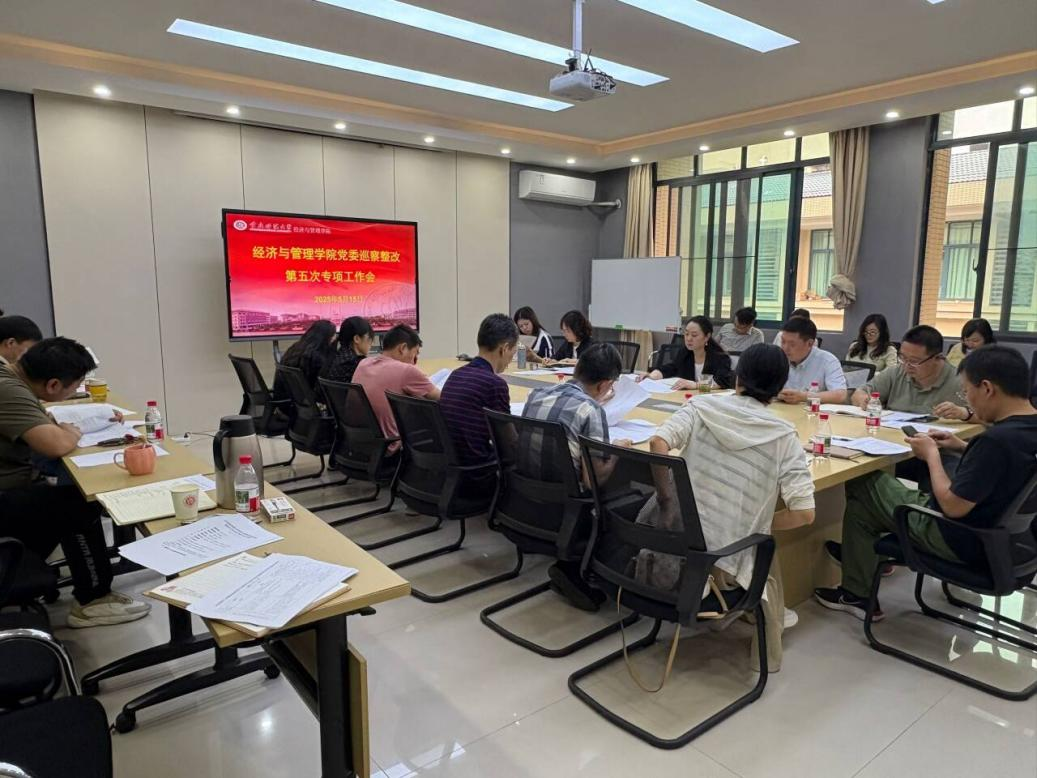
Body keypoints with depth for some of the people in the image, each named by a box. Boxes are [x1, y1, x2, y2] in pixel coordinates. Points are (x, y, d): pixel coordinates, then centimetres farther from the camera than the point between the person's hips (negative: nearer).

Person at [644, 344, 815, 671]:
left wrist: (666, 500, -3)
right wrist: (758, 527, 9)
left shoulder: (702, 406, 0)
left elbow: (658, 443, -17)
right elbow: (804, 513, -10)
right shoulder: (784, 436, -2)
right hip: (731, 562, 0)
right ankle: (767, 654, 45)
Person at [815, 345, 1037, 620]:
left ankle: (857, 595, 17)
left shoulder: (997, 439, -32)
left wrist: (932, 454, -13)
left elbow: (952, 507, -26)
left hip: (965, 542, -9)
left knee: (861, 487, 6)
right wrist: (964, 448, 4)